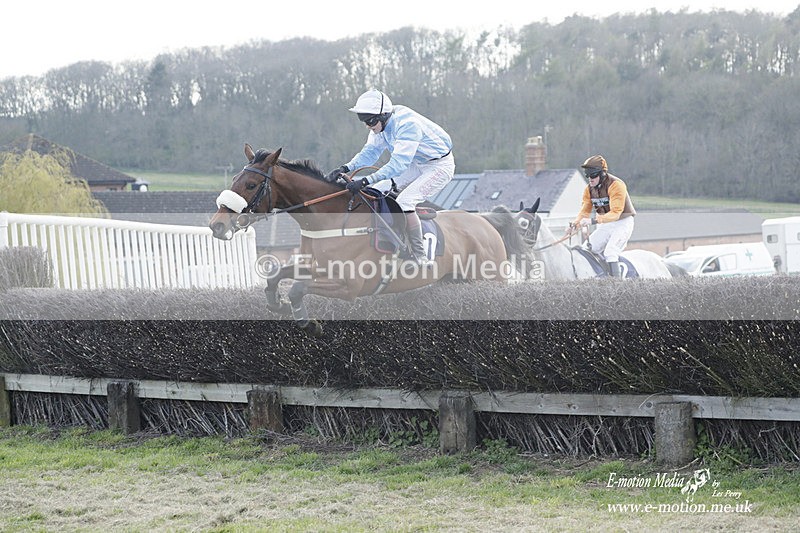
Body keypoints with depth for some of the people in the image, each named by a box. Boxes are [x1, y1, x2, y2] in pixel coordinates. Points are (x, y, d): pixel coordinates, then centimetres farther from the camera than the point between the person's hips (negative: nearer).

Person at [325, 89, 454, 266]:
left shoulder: (407, 124, -34)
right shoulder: (381, 123, -7)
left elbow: (398, 164, -40)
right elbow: (370, 152, -2)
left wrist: (365, 181, -46)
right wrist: (345, 168, -19)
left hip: (440, 166, -10)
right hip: (417, 164, 10)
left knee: (404, 202, -24)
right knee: (379, 190, 3)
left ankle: (420, 257, -16)